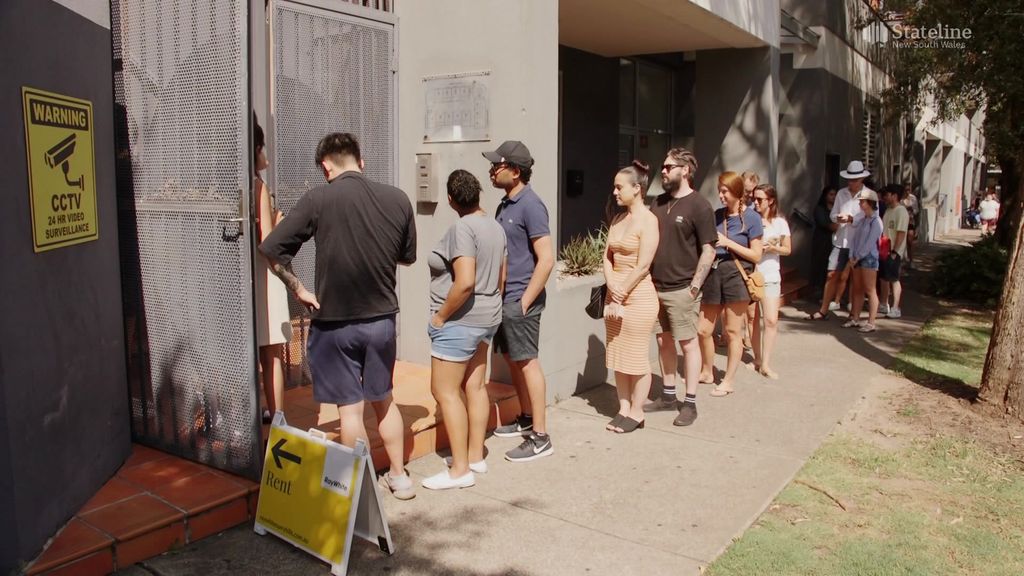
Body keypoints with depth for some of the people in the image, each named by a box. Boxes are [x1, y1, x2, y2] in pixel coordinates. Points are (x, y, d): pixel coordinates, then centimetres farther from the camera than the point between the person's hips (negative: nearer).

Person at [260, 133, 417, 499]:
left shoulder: (318, 200, -13)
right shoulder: (397, 199, -3)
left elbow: (271, 249, -14)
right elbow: (408, 257, 9)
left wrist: (299, 290, -3)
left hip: (334, 321, -3)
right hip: (382, 318, 4)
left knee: (351, 408, 8)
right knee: (384, 401, 20)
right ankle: (399, 477, 31)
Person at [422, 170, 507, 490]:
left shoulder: (462, 228, -19)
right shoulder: (495, 227, 7)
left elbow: (465, 282, -27)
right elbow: (501, 277, 14)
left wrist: (440, 316, -17)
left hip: (460, 320, -9)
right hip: (486, 319, 9)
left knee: (445, 391, -2)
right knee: (475, 386, 15)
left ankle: (460, 470, 1)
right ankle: (476, 457, 23)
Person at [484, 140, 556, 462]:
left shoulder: (530, 205, -16)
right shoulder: (506, 203, 11)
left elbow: (546, 259, -19)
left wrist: (524, 301, -18)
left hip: (520, 300, -9)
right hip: (504, 298, 9)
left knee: (527, 363, -3)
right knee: (512, 360, 17)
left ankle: (540, 438, 5)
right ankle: (527, 419, 32)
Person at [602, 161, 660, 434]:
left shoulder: (648, 220, -11)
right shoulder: (618, 219, 11)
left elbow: (643, 266, -16)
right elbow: (607, 258, 8)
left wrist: (621, 295, -11)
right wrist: (612, 292, -6)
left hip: (638, 296, -8)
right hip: (615, 295, 8)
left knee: (637, 359, 2)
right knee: (617, 357, 12)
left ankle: (636, 413, 13)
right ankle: (623, 409, 23)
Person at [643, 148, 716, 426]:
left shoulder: (699, 206, -8)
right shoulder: (659, 202, 12)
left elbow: (708, 251, -10)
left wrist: (694, 286, -14)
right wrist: (647, 278, 10)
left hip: (681, 289, -6)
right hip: (655, 286, 7)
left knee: (688, 343, 2)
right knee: (664, 341, 13)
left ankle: (690, 403, 9)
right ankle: (668, 395, 25)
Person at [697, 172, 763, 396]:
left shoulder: (751, 218, -4)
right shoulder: (717, 215, 9)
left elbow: (756, 255, -6)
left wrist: (728, 243, -12)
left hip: (736, 275, -4)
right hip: (713, 273, 5)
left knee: (733, 332, 5)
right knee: (704, 330, 7)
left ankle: (728, 381, 15)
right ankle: (707, 372, 29)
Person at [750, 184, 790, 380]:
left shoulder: (780, 222, 0)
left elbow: (787, 249, 4)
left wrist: (772, 248, -14)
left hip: (770, 276, -1)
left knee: (771, 320, -8)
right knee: (753, 318, 8)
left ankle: (766, 364, -1)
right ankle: (757, 358, 22)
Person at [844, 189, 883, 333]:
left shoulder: (876, 221, -10)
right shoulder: (861, 220, 13)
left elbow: (870, 243, -15)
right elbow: (854, 238, 13)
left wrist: (857, 258, -13)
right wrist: (852, 257, 2)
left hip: (869, 258, -7)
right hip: (857, 258, 7)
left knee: (870, 291, -5)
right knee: (857, 290, 10)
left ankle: (871, 323, -3)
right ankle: (855, 319, 16)